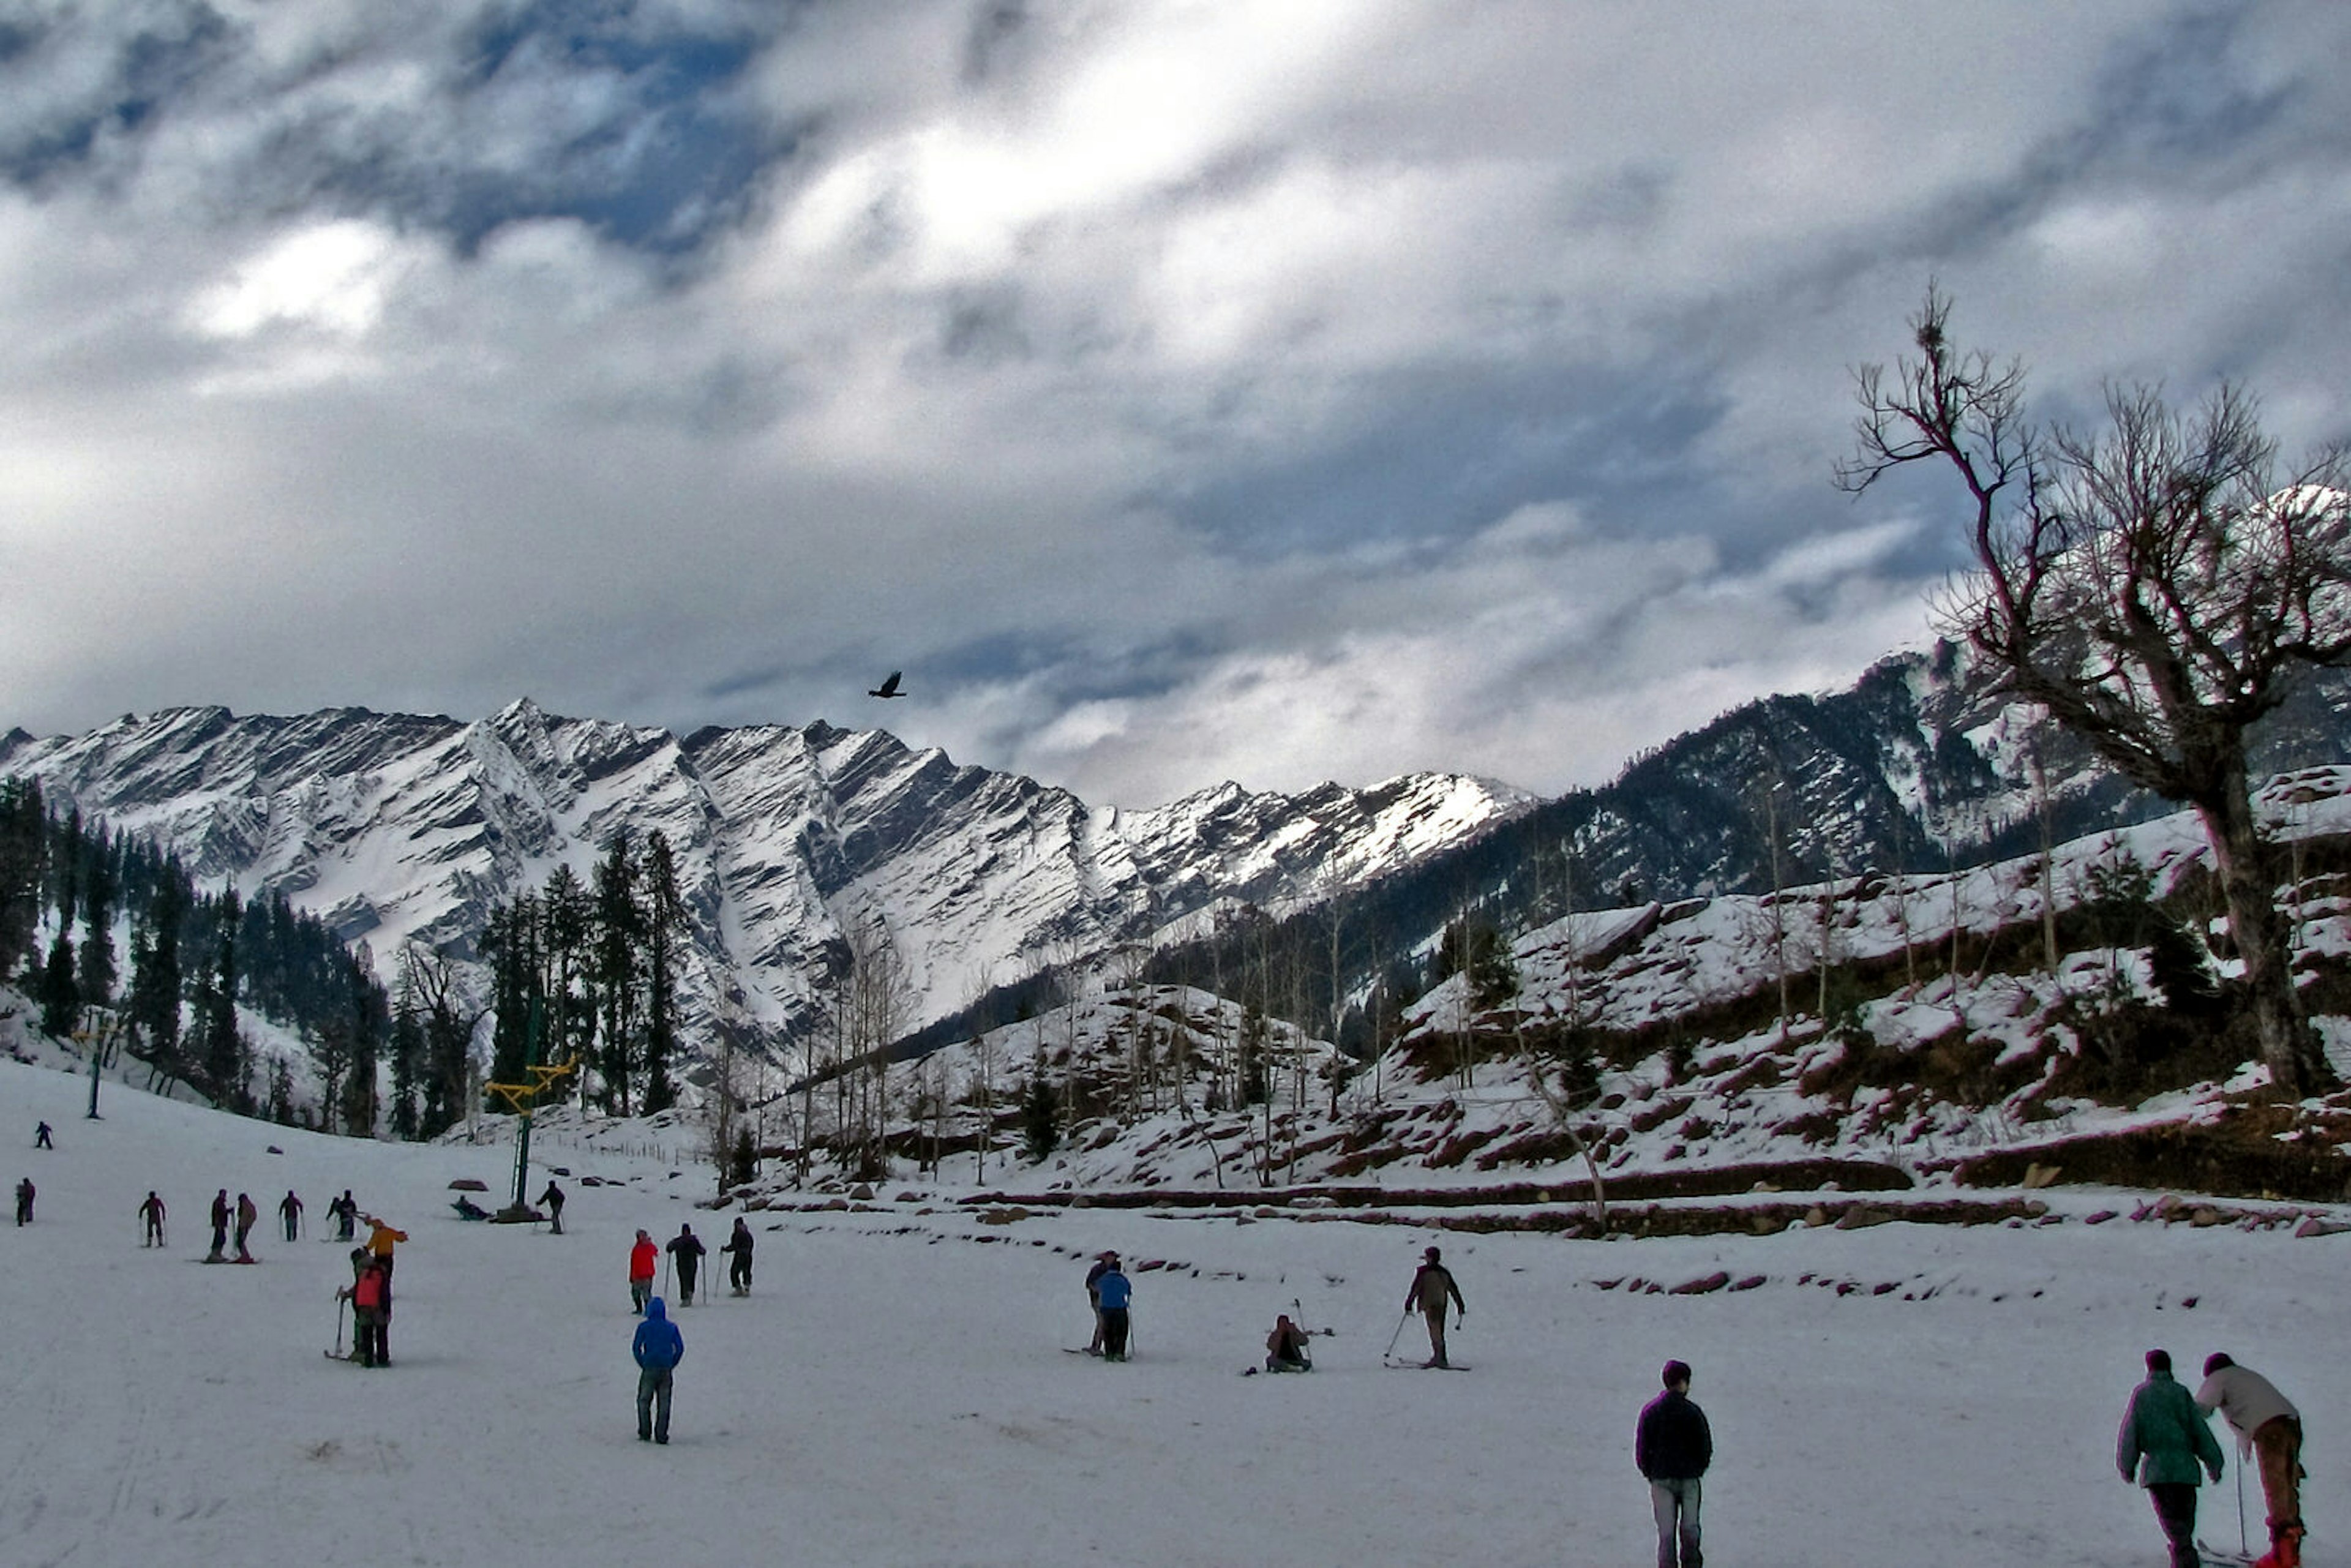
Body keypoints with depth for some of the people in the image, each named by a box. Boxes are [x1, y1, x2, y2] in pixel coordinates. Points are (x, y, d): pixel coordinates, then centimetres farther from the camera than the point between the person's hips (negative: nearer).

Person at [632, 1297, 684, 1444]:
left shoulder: (644, 1327, -2)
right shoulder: (671, 1327, 5)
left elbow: (636, 1347, -4)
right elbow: (680, 1348, 3)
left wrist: (643, 1364, 5)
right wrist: (671, 1365, 8)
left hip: (649, 1370, -2)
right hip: (666, 1371, 2)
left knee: (643, 1401, 12)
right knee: (664, 1403, 6)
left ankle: (645, 1433, 9)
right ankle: (661, 1435, 2)